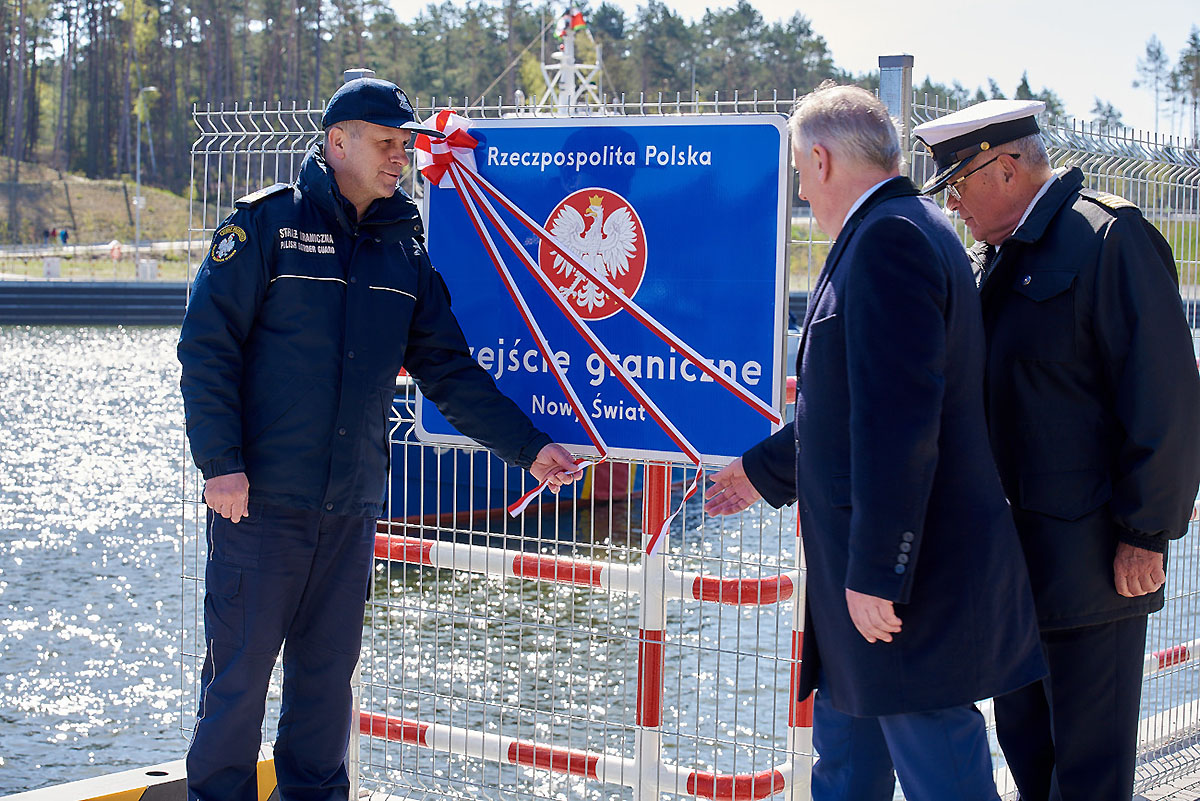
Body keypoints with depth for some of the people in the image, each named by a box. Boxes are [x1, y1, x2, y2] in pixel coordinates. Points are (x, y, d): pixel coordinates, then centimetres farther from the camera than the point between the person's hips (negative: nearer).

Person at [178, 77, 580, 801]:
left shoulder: (404, 252, 11)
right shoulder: (267, 225, -4)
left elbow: (450, 371, 14)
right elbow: (206, 347, -7)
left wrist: (527, 447, 8)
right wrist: (221, 463, -14)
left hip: (353, 506, 5)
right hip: (259, 498, -5)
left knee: (328, 668, 11)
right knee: (241, 666, 0)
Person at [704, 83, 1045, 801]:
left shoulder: (889, 238, -17)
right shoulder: (902, 230, 17)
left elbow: (900, 422, -25)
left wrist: (876, 572, -23)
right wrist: (766, 470, 34)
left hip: (913, 582, -11)